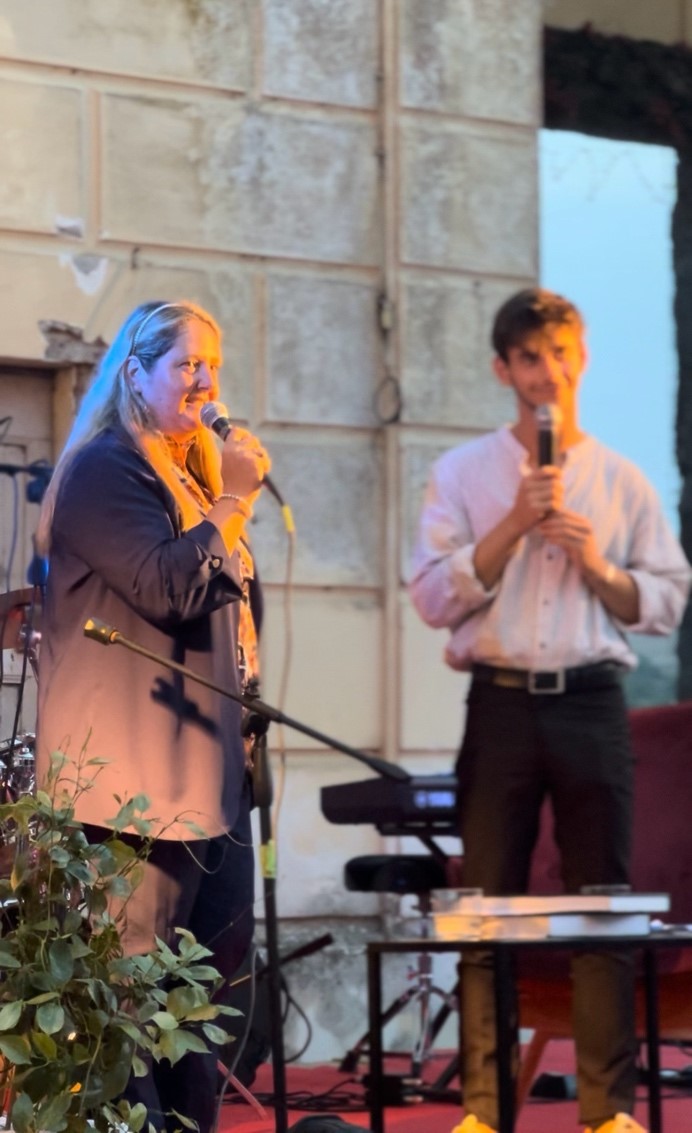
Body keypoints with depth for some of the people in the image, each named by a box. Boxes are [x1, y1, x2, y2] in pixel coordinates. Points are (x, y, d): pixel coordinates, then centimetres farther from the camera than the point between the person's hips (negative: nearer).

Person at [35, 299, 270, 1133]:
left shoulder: (193, 471, 20)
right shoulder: (105, 470, -9)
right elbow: (169, 588, -20)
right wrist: (234, 503, -16)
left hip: (205, 760, 10)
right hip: (139, 764, -10)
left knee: (218, 952, 10)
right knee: (133, 964, -8)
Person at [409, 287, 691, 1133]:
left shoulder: (622, 481, 10)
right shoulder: (462, 474, 6)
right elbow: (434, 596, -3)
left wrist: (599, 566, -10)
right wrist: (516, 524, -11)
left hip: (592, 704, 1)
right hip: (501, 705, -1)